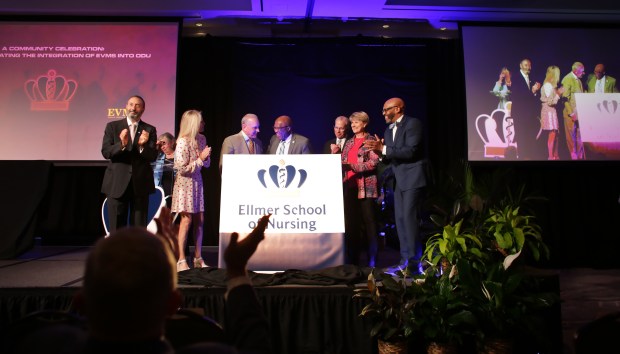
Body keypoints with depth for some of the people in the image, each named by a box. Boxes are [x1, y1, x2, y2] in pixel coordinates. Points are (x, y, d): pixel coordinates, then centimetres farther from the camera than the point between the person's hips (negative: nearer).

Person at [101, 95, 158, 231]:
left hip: (140, 184, 0)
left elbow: (153, 157, -3)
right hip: (117, 184, 0)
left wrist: (142, 145, -23)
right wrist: (121, 144, -22)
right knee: (116, 227, 6)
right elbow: (105, 152, -4)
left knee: (139, 228, 5)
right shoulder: (112, 126, 5)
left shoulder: (149, 130, 5)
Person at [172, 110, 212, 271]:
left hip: (197, 182, 7)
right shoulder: (183, 142, -14)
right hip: (185, 183, -6)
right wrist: (200, 159, -16)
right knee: (187, 220, -6)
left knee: (199, 220, 6)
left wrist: (206, 156, -8)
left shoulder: (201, 139, 6)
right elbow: (183, 168, -16)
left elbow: (207, 164, 12)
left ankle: (198, 258, 15)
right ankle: (181, 260, 3)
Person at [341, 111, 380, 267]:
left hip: (366, 187, -6)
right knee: (350, 224, 8)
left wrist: (352, 166, -18)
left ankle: (372, 260, 9)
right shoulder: (349, 142, 18)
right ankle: (352, 259, 18)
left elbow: (374, 162, -12)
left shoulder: (371, 140, -1)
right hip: (350, 186, 6)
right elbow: (343, 162, 19)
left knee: (369, 222, -1)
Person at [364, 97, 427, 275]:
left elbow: (411, 151, -20)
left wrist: (384, 149, -21)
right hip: (399, 181, 8)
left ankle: (413, 260, -4)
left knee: (409, 218, -11)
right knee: (400, 220, 7)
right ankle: (405, 260, 14)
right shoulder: (389, 129, 16)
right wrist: (378, 149, -6)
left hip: (412, 178, -8)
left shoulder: (413, 123, -8)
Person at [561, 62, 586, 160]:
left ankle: (580, 156, 14)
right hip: (571, 113, -7)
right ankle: (573, 156, 10)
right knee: (571, 136, 2)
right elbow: (565, 98, -15)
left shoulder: (578, 80, 15)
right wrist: (571, 113, -17)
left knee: (580, 136, 8)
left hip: (579, 113, 7)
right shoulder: (567, 79, -10)